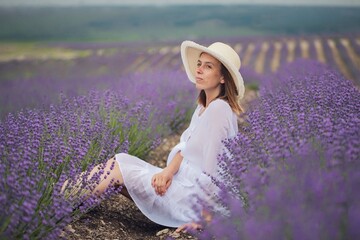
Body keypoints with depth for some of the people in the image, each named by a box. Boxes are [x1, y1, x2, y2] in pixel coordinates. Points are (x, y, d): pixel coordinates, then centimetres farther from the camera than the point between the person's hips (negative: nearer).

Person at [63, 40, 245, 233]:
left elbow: (211, 170, -22)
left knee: (117, 166, -6)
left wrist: (203, 217, -20)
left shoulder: (219, 109, -20)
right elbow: (186, 147, 8)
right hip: (184, 180, 8)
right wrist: (169, 171, -11)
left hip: (192, 199, -8)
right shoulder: (204, 107, 10)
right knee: (119, 161, 5)